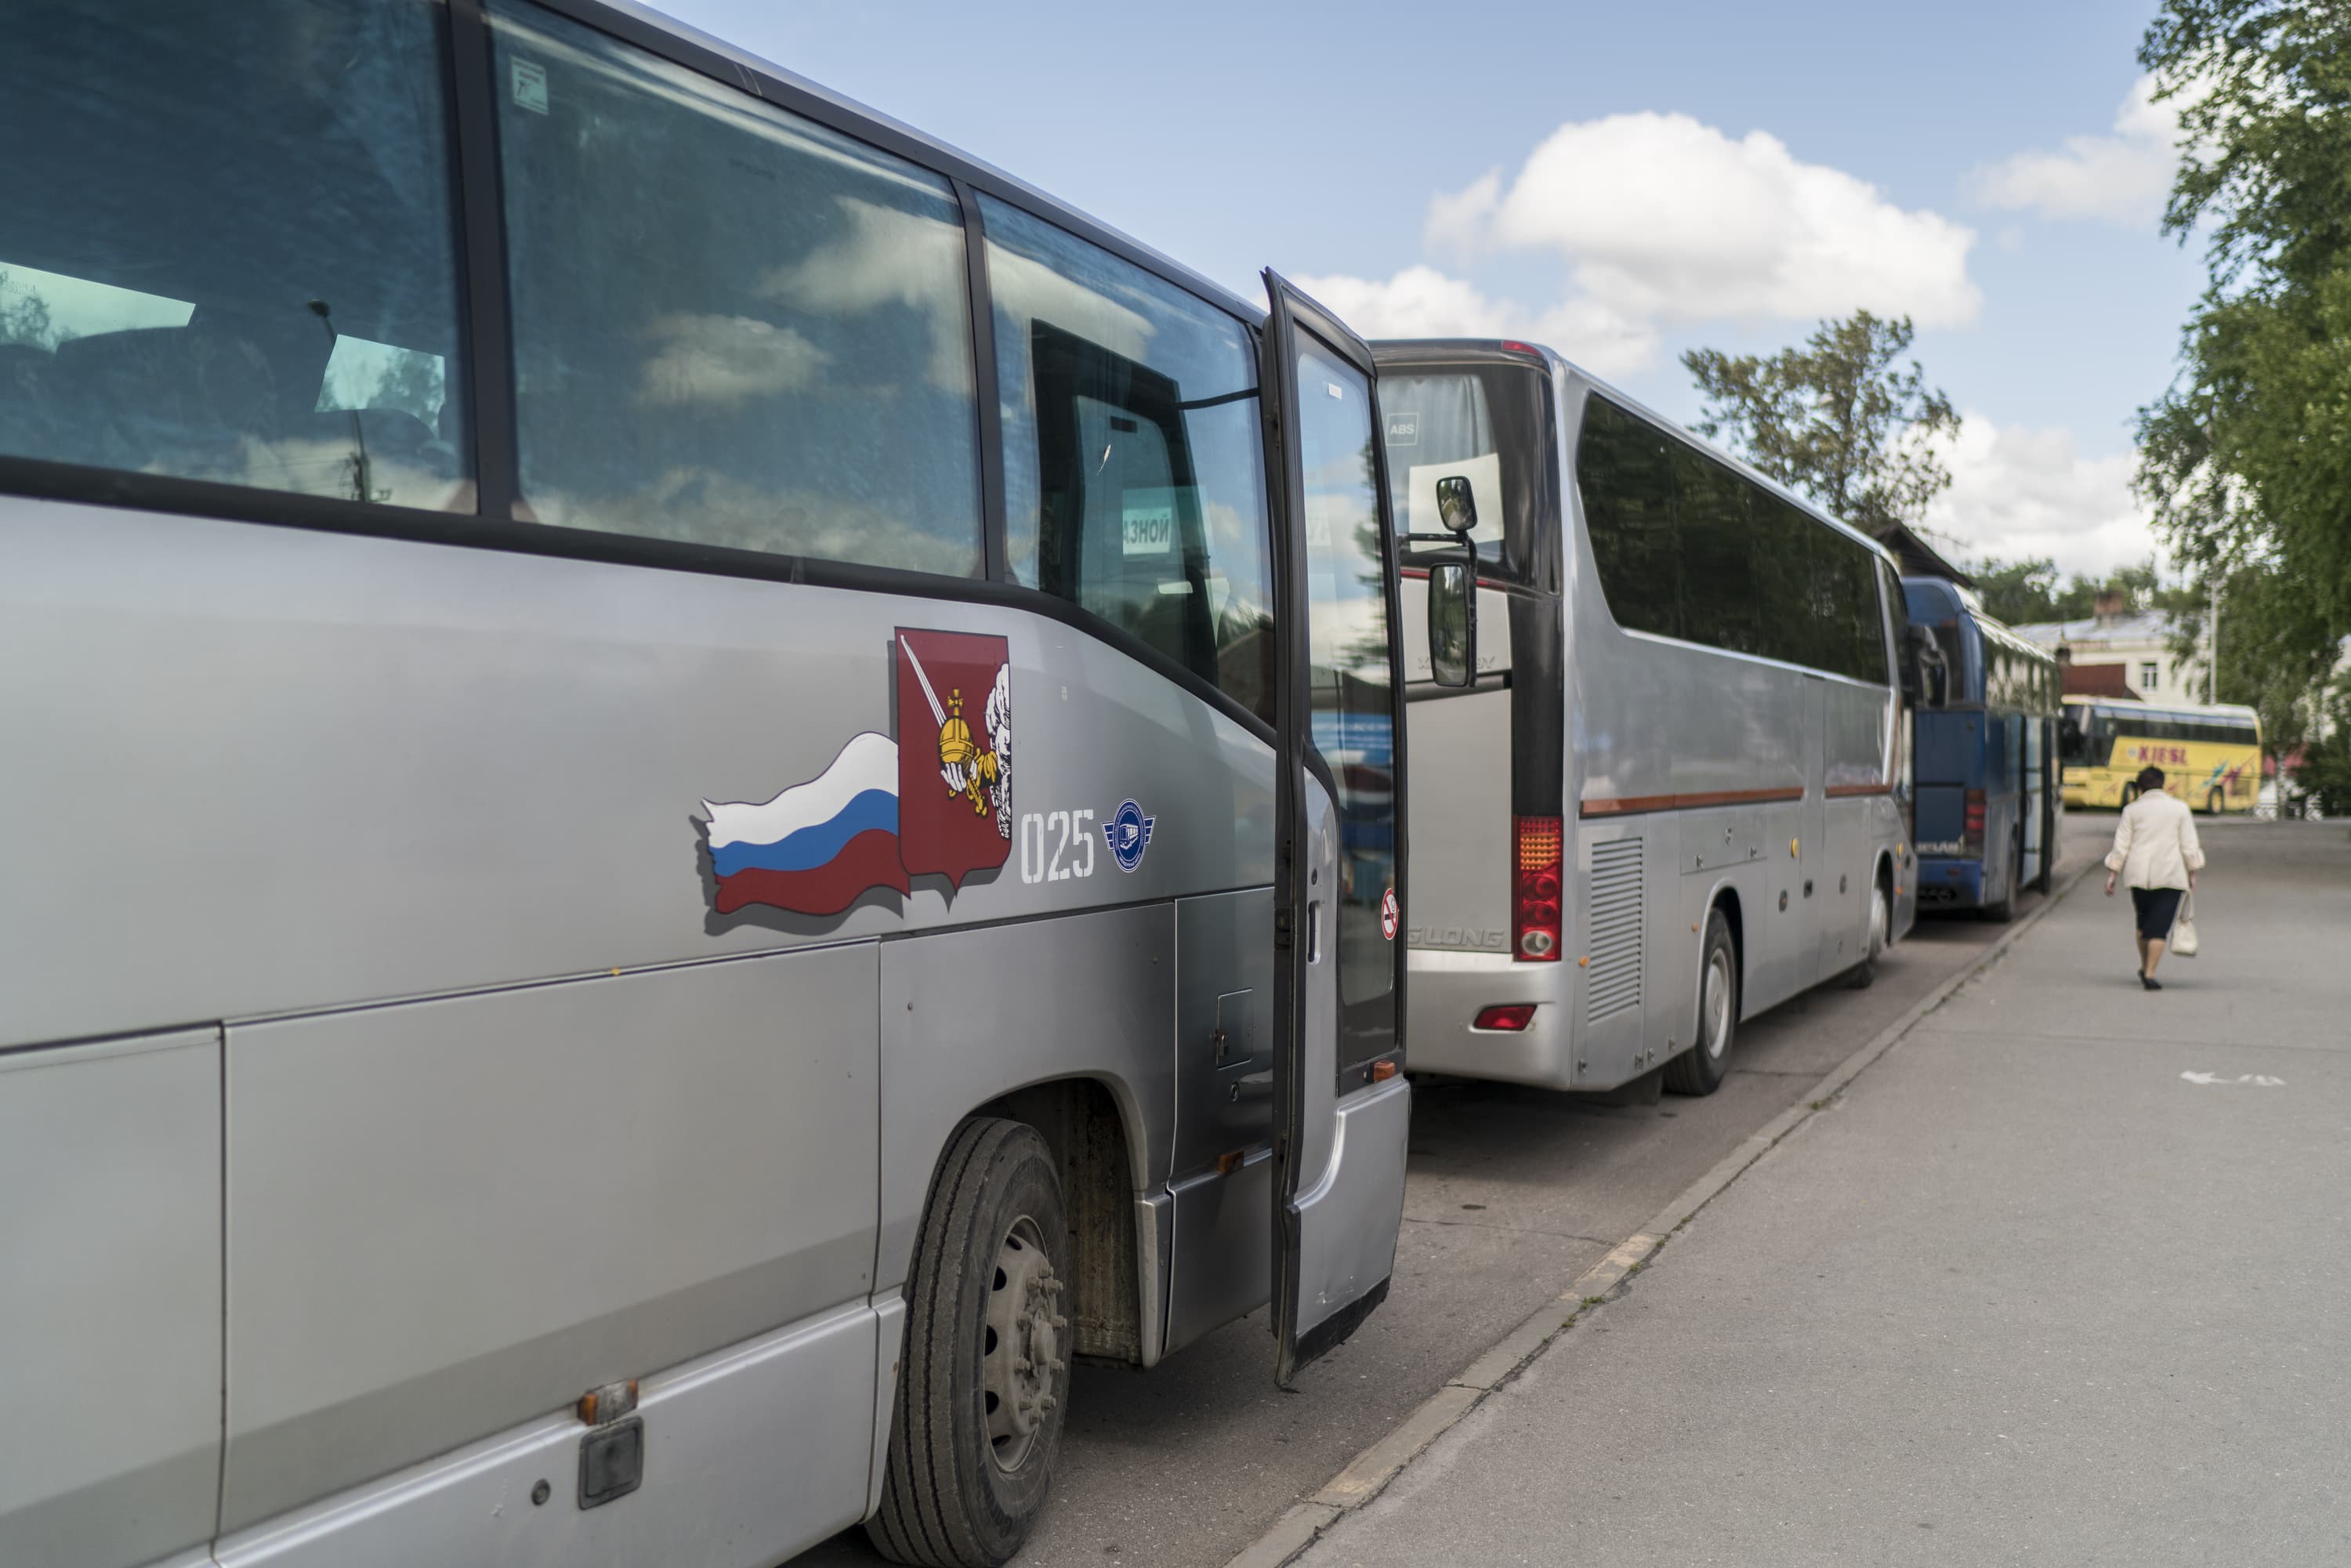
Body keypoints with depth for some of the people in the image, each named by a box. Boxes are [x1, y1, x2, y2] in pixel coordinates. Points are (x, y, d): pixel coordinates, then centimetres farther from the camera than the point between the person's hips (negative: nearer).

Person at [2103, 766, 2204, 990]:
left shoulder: (2132, 810, 3)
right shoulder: (2180, 808, 3)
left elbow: (2120, 848, 1)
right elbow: (2189, 847, 0)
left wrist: (2111, 877, 4)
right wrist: (2193, 875, 8)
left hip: (2139, 875, 2)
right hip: (2171, 876, -2)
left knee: (2143, 922, 19)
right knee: (2160, 927, -3)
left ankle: (2144, 968, 27)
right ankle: (2149, 974, -11)